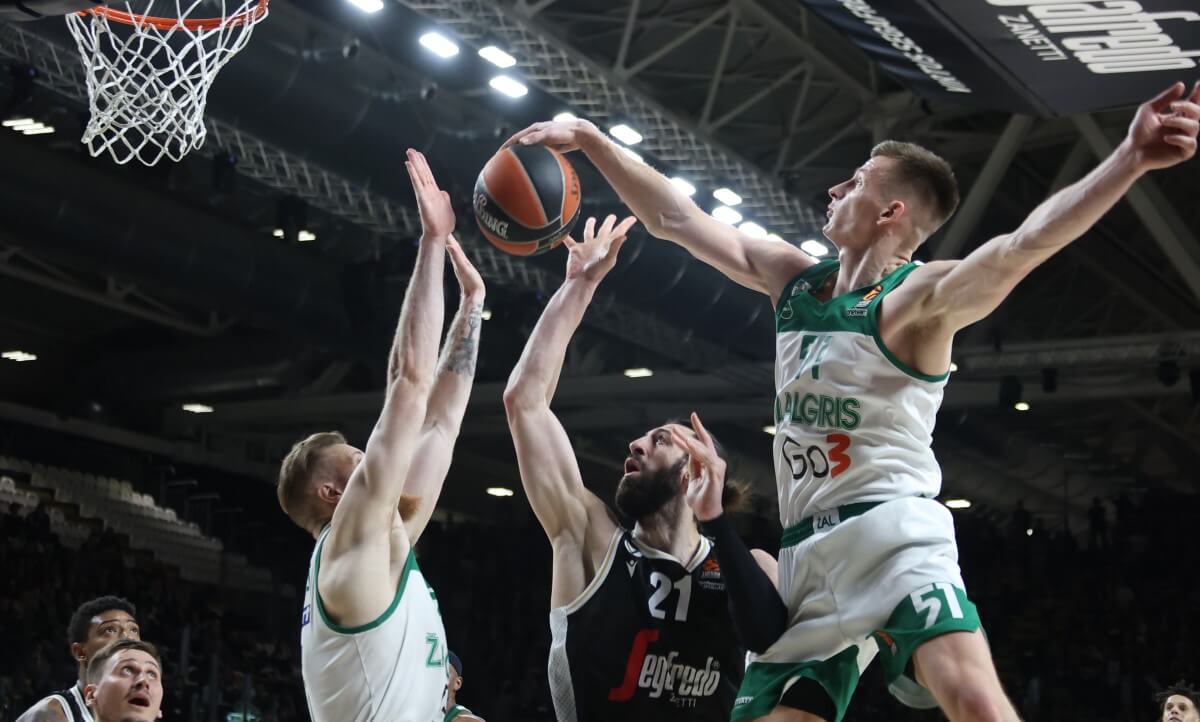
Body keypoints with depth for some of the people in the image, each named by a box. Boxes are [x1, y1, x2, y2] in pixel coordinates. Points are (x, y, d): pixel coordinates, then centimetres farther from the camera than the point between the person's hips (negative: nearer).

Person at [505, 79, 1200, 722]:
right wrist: (593, 139, 19)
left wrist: (1131, 159, -41)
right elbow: (674, 218, 20)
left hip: (893, 529, -7)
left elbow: (1025, 244, -25)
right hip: (807, 550, 7)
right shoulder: (792, 275, 14)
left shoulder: (920, 296, -8)